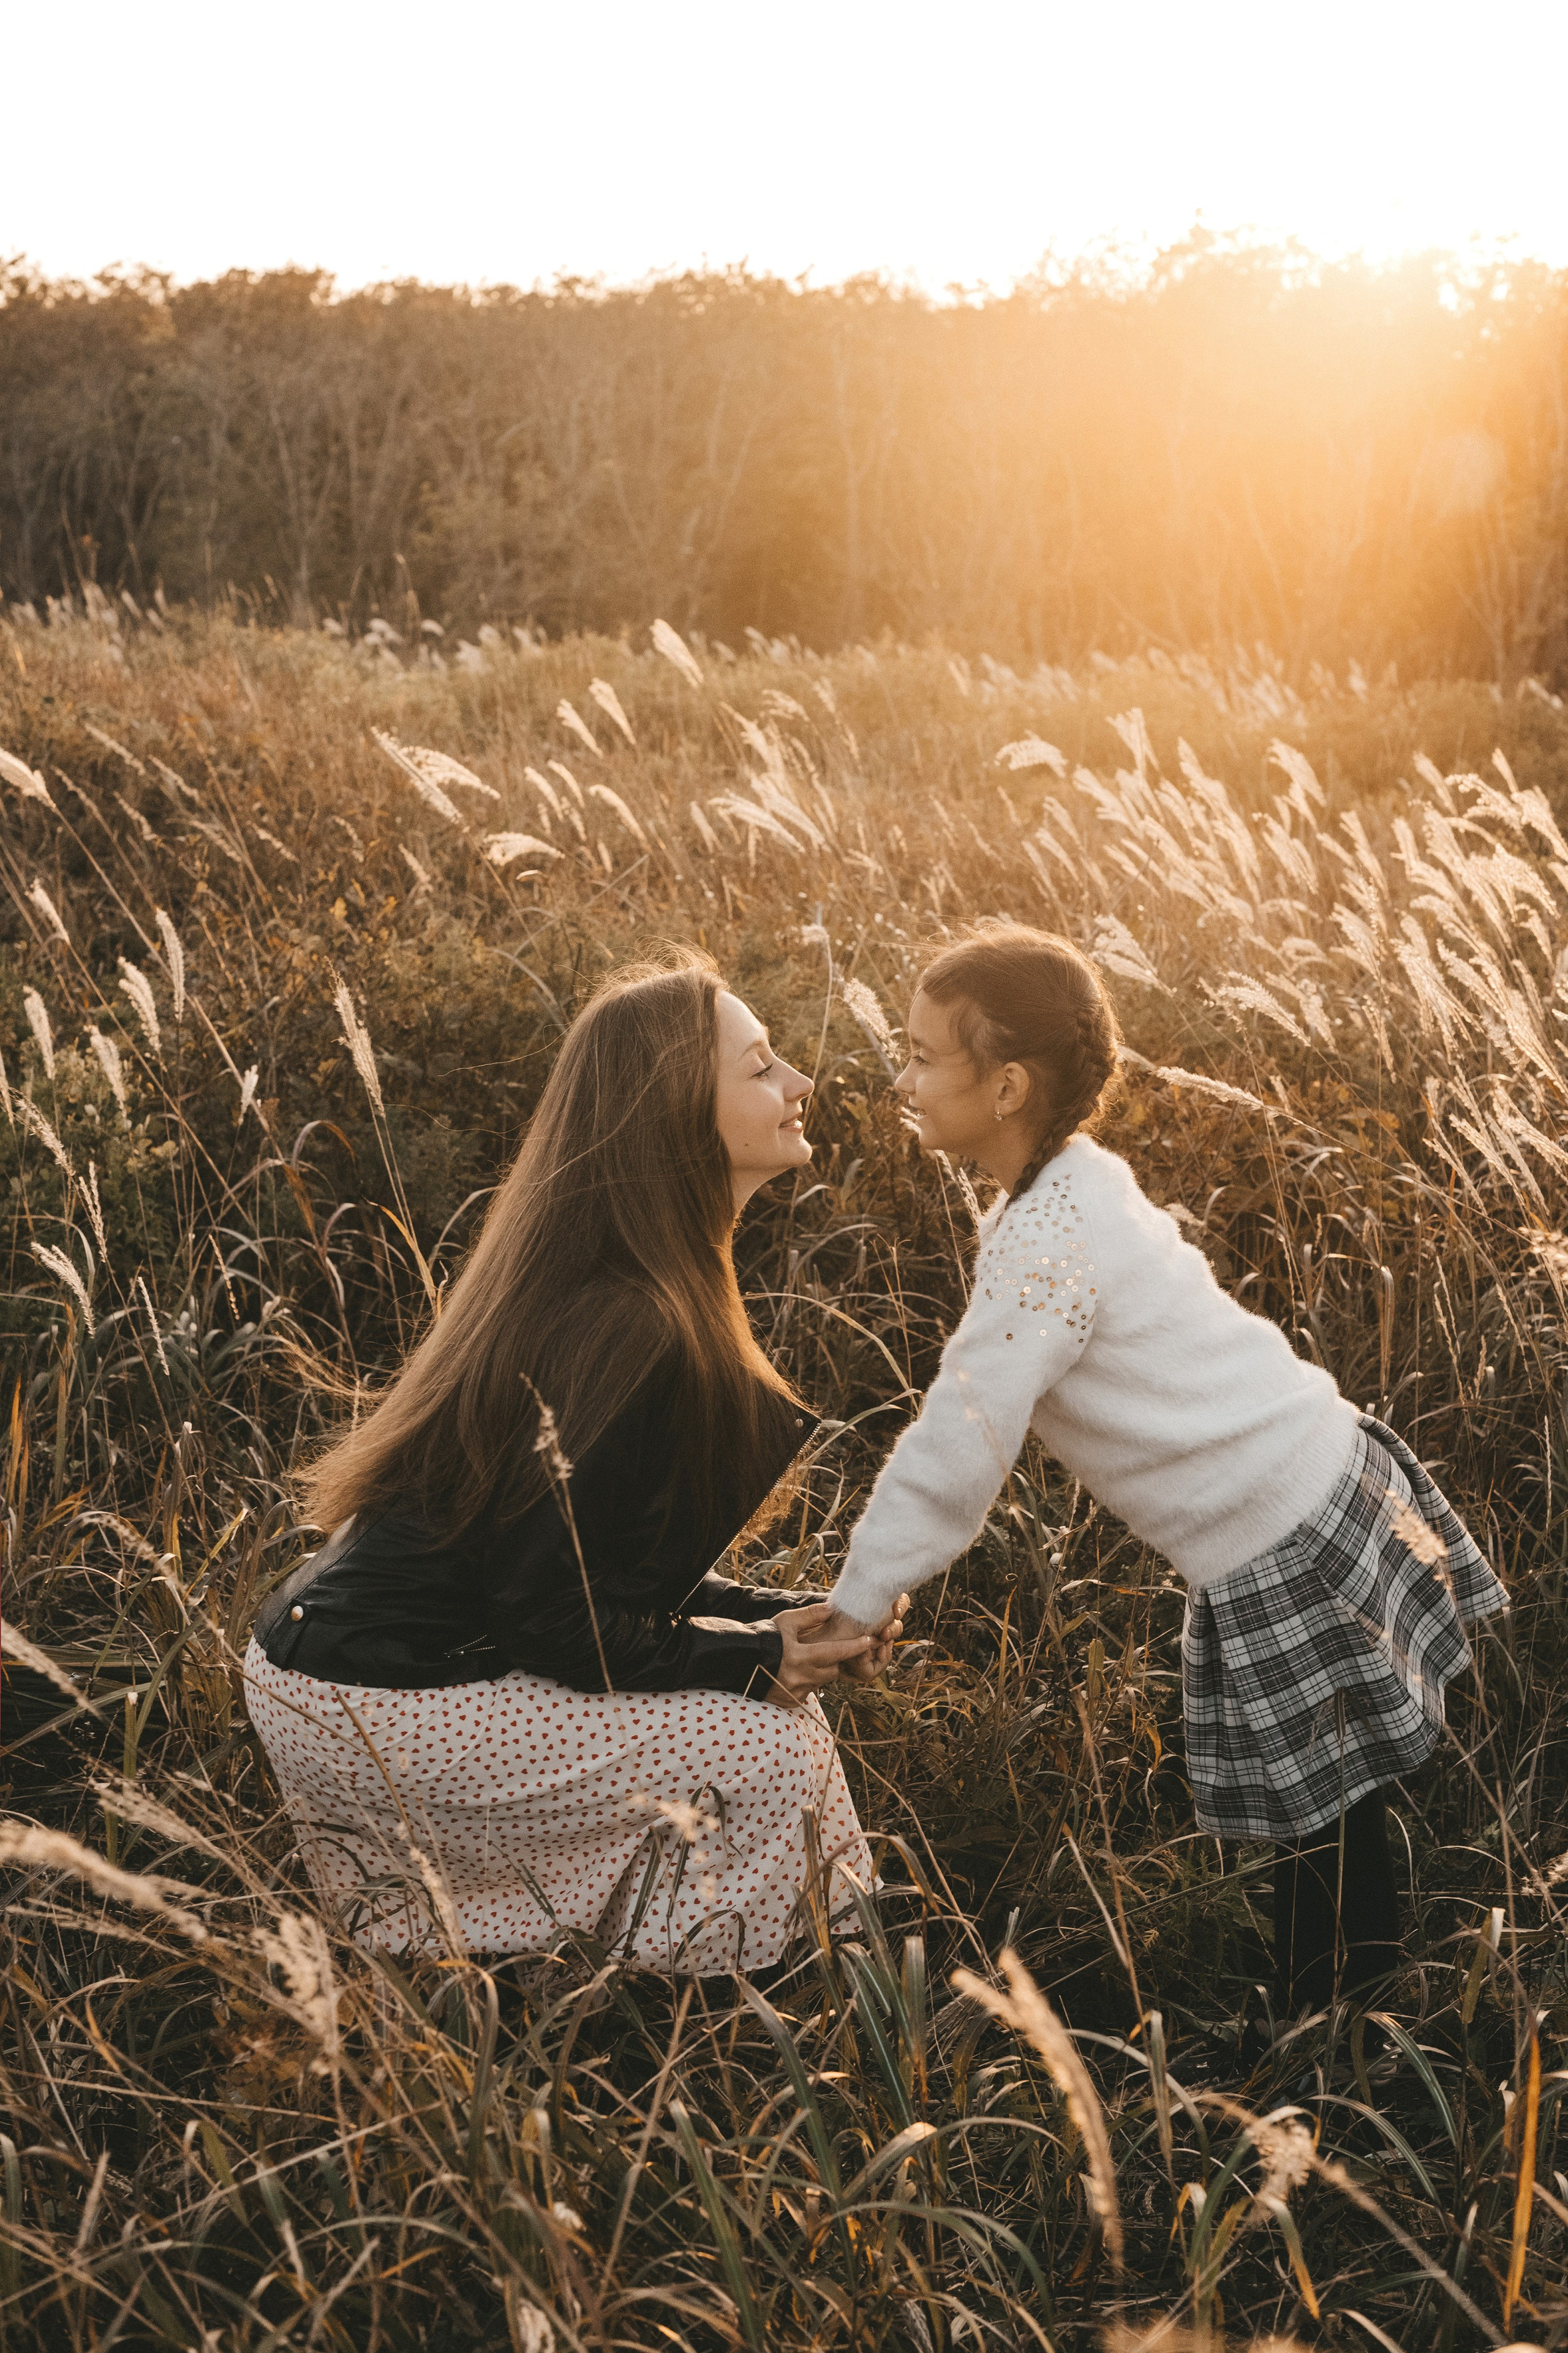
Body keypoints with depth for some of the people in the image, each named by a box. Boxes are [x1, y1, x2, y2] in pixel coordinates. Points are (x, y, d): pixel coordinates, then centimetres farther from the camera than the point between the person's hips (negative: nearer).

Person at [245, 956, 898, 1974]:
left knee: (752, 1692, 12)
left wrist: (785, 1616, 3)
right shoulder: (625, 1335, -24)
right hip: (374, 1715, -10)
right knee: (769, 1749, -10)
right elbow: (555, 1619, -21)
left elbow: (618, 1558, 13)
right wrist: (757, 1659, -11)